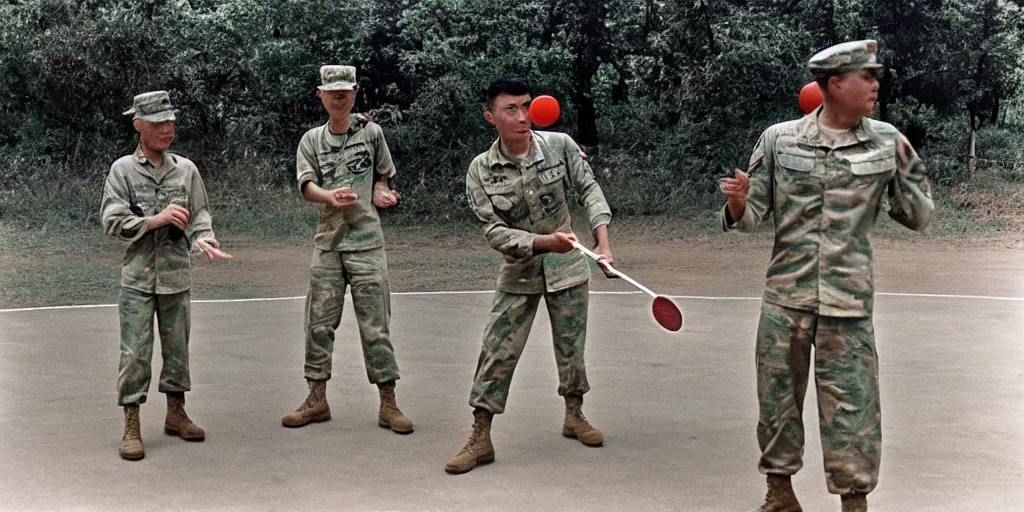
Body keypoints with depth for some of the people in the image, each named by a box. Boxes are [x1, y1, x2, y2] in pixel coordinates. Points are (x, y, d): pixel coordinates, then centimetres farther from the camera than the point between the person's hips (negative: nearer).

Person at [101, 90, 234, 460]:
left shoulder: (186, 169, 5)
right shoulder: (123, 170, -2)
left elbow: (200, 214, 5)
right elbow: (112, 221, -7)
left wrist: (202, 238, -16)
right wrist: (156, 219, -16)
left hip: (177, 273, 3)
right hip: (138, 275, -3)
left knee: (177, 347, 12)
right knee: (135, 352, -3)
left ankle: (176, 413, 26)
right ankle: (131, 427, 4)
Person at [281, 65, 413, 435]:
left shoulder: (371, 132, 6)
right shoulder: (312, 140, 8)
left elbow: (384, 174, 19)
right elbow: (306, 186, -5)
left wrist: (381, 193, -4)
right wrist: (331, 196, -26)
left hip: (366, 240, -2)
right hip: (328, 241, 2)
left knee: (375, 324, -3)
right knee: (319, 322, 4)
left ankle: (388, 405, 2)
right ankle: (317, 400, 16)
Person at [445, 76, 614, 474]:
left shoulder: (560, 145, -11)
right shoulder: (481, 171, -14)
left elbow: (588, 188, -6)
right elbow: (494, 231, -16)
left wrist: (603, 243, -19)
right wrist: (542, 242, -31)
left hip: (566, 265, 1)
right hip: (518, 272, -1)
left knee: (571, 346, 12)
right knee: (497, 352, -5)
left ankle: (574, 415, 34)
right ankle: (480, 439, 2)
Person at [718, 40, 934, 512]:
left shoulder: (887, 142, 0)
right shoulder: (778, 139, -1)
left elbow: (918, 218, 6)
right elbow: (750, 218, 4)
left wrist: (906, 166, -7)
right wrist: (737, 203, -18)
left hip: (849, 301, 0)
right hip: (785, 299, 1)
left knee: (851, 406, 1)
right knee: (777, 397, 10)